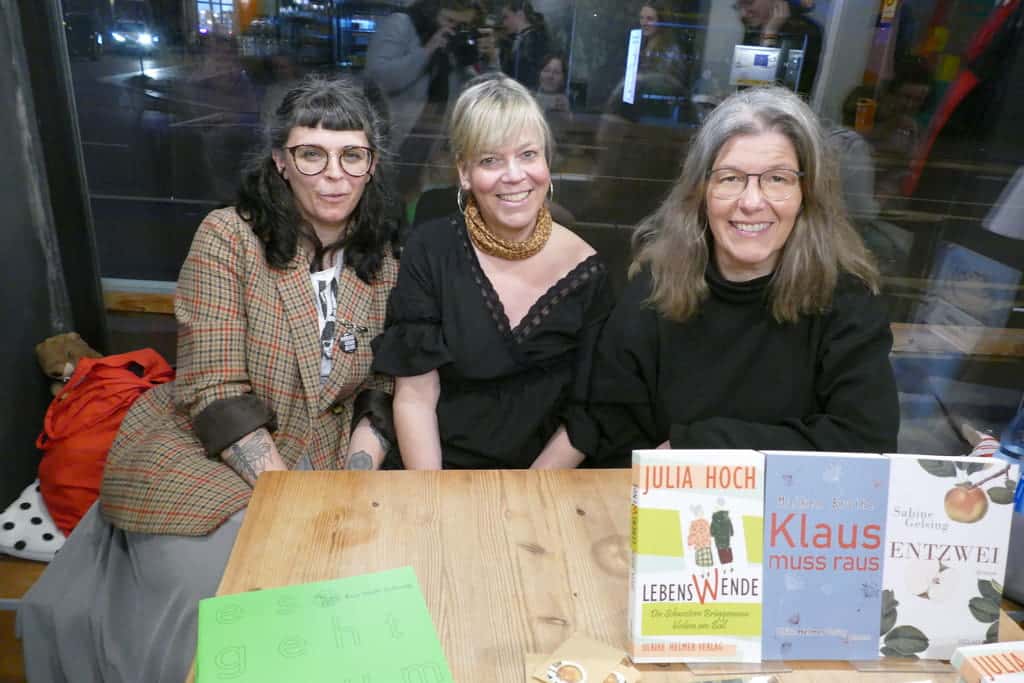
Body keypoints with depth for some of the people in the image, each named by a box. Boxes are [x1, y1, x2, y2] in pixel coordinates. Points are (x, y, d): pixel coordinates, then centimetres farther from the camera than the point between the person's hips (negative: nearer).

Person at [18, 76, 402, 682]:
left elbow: (382, 394, 1)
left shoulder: (386, 262, 1)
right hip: (203, 455, -3)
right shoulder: (228, 237, -10)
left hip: (321, 462, 3)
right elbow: (215, 393, -15)